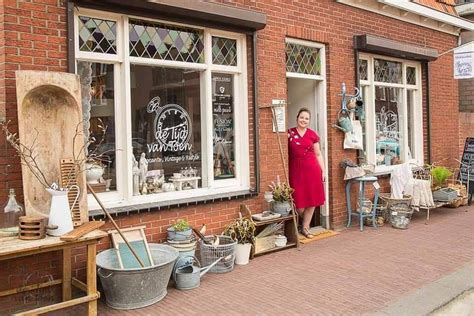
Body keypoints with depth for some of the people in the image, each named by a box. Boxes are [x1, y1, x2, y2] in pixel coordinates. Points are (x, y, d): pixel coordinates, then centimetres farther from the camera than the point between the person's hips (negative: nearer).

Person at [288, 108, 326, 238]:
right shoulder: (289, 133, 3)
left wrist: (323, 170, 6)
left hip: (312, 170, 2)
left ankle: (305, 227, 19)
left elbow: (318, 154, 10)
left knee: (311, 200, 4)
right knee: (299, 203, -3)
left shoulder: (312, 134, 6)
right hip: (296, 170, -2)